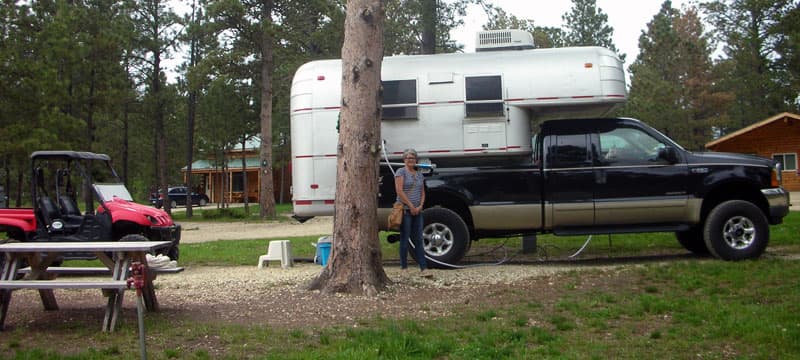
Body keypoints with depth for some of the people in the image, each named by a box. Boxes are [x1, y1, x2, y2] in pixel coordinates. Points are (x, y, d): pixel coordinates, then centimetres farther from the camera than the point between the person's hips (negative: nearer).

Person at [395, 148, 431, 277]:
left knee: (418, 240, 2)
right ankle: (404, 268, 6)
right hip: (405, 210, -6)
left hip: (417, 211, 6)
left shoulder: (419, 175, 17)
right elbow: (399, 191, -12)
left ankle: (423, 268, -1)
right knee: (405, 239, -1)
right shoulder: (401, 172, -3)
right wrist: (411, 206, -13)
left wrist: (420, 206, 0)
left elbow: (422, 193, 18)